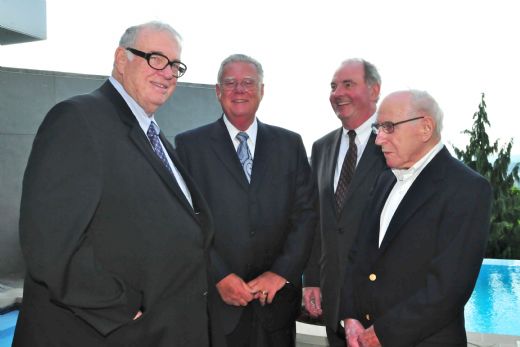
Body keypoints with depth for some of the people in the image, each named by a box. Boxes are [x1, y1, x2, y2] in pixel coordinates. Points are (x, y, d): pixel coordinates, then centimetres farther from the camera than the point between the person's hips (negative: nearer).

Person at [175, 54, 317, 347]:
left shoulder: (290, 144, 7)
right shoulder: (189, 145, 0)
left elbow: (306, 213, 2)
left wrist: (281, 273, -7)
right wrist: (220, 277, -12)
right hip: (214, 299, -2)